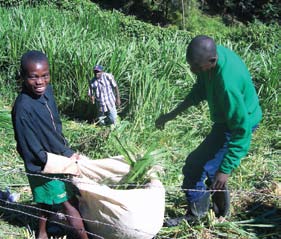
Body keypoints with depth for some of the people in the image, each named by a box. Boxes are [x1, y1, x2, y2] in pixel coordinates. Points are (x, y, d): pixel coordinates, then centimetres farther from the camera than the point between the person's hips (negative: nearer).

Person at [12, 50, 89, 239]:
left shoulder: (47, 91, -6)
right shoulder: (23, 107, -30)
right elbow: (30, 146, -23)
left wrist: (67, 152, 4)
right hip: (44, 166, -7)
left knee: (48, 201, 24)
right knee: (68, 203, 3)